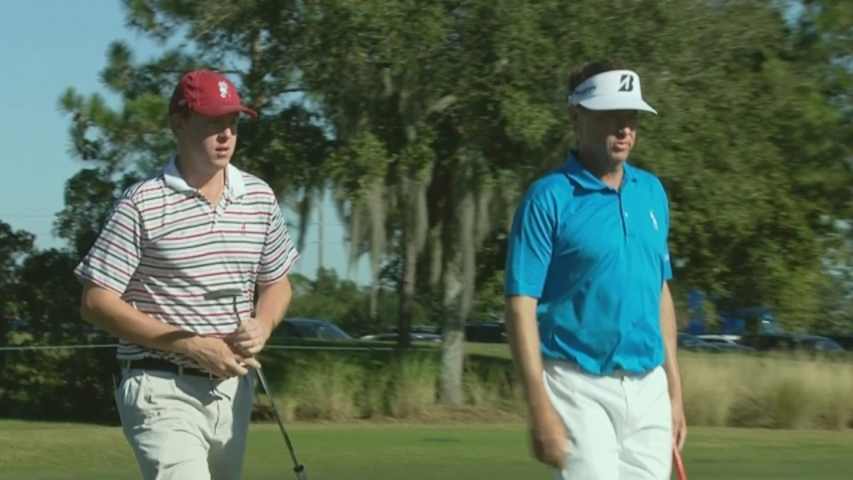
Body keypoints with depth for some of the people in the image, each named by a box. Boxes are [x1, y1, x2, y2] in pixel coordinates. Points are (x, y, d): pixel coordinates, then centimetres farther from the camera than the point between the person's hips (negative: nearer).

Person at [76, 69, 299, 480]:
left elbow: (277, 282, 21)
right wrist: (191, 345, -16)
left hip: (233, 389, 6)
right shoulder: (142, 204, -8)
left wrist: (262, 326, -3)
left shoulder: (259, 197, 9)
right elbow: (97, 302, -9)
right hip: (163, 391, -6)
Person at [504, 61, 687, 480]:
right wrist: (540, 408, -18)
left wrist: (674, 389, 15)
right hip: (580, 388, -6)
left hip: (647, 390, 6)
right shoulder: (549, 198, -8)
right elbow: (521, 304, -11)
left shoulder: (652, 192, 12)